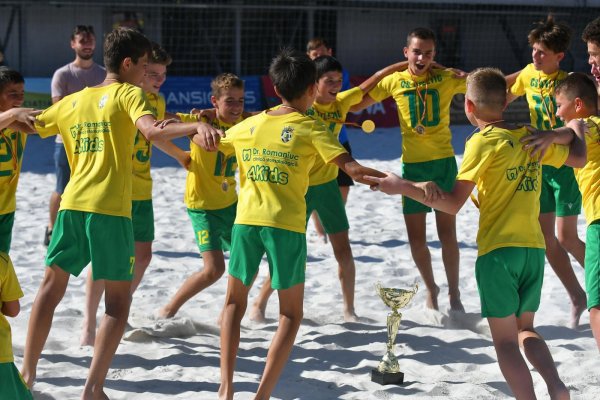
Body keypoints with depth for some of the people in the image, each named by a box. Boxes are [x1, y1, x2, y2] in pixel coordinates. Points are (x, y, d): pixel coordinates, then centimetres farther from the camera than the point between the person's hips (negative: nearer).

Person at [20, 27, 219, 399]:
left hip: (72, 205, 5)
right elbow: (153, 131, -19)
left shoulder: (71, 101, 17)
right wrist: (195, 126, -30)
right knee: (118, 302, 2)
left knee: (51, 288, 16)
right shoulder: (129, 93, 0)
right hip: (110, 209, -5)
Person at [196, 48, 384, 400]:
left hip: (246, 221, 3)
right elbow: (351, 168, -14)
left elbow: (210, 143, 26)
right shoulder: (311, 129, -3)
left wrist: (205, 133, 41)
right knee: (291, 314, 11)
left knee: (235, 302, 21)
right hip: (286, 225, -3)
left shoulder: (250, 125, 10)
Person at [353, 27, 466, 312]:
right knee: (416, 237, 6)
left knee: (447, 232, -1)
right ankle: (430, 288, 27)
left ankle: (454, 293, 14)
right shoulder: (394, 82, -1)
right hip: (412, 164, 2)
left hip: (443, 162, -2)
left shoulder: (448, 78, -5)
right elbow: (356, 104, 9)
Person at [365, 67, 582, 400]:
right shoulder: (531, 138, 10)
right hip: (534, 249, 6)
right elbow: (579, 158, 25)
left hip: (498, 251, -6)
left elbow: (453, 204, -13)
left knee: (504, 341, 2)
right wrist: (577, 129, 44)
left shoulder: (484, 141, -8)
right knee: (524, 329, 20)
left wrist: (403, 187, -9)